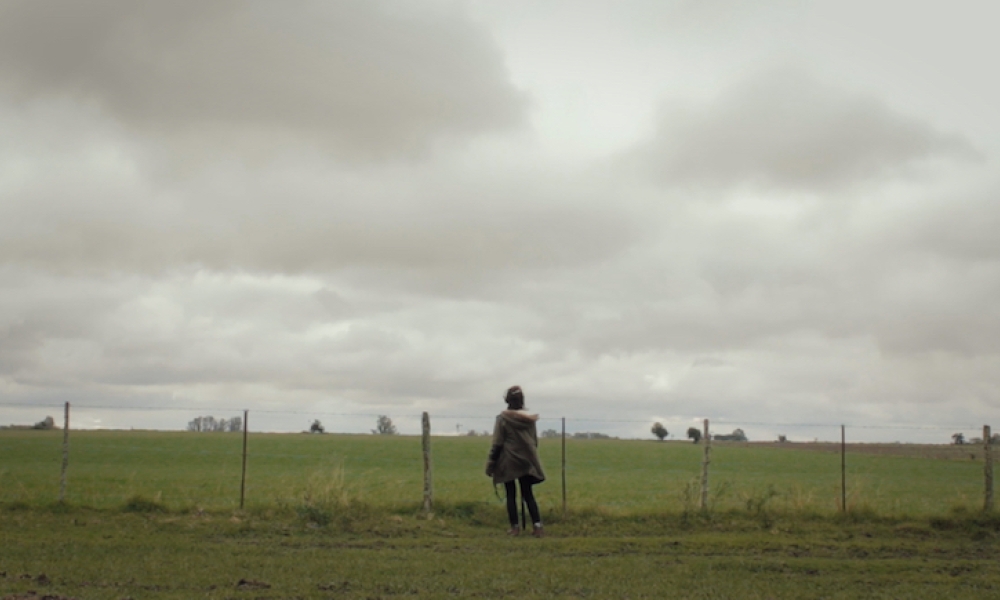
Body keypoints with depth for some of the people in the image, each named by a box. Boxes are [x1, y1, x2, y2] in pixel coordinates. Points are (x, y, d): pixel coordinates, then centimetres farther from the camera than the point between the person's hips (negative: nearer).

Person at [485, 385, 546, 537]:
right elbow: (535, 440, 10)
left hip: (508, 462, -4)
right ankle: (537, 525, -1)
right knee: (528, 494, 9)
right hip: (527, 461, 4)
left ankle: (515, 527, 5)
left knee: (511, 495, 6)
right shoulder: (529, 418, 2)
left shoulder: (503, 418, -10)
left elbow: (497, 444, -9)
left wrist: (491, 464, -3)